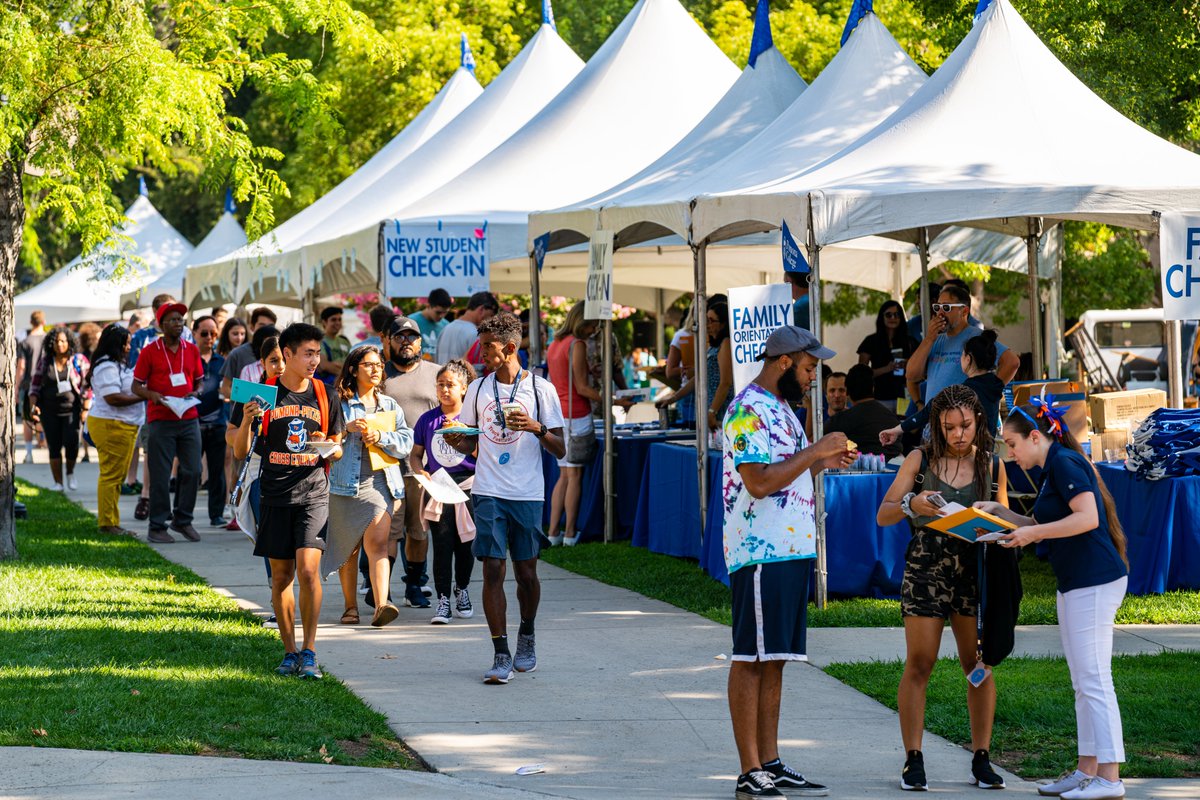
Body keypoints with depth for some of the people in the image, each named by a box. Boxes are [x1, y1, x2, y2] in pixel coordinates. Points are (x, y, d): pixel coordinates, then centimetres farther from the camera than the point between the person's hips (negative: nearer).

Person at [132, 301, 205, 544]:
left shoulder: (192, 350, 9)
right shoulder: (149, 352, -1)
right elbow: (136, 386, 1)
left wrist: (196, 393, -4)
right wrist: (152, 395, -18)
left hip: (189, 419, 4)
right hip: (160, 421, -4)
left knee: (192, 471, 4)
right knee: (160, 475, -2)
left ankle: (183, 520, 20)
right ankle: (157, 526, 5)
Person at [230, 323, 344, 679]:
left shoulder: (325, 395, 6)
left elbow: (338, 450, 16)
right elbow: (240, 452, 4)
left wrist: (329, 448, -7)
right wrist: (246, 421, -13)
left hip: (313, 494, 0)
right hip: (275, 497, 1)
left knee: (308, 570, -14)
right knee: (281, 576, 5)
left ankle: (309, 652, -7)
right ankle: (289, 652, 17)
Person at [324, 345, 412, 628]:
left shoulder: (390, 406, 16)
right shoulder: (339, 403, 5)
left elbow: (406, 442, 7)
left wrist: (380, 436, -9)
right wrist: (347, 428, -16)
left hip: (380, 481, 1)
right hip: (345, 483, -1)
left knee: (377, 542, -14)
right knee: (347, 548, 6)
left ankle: (381, 606, -25)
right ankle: (350, 606, 18)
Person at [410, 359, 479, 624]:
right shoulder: (427, 420, 7)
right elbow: (416, 454, 13)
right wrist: (420, 471, -7)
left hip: (468, 485, -1)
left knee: (465, 544, 7)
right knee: (442, 545, -7)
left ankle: (461, 590, 28)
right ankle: (443, 601, -6)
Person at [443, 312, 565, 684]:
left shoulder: (541, 389, 0)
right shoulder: (478, 389, 9)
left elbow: (560, 450, 1)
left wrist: (536, 428, -17)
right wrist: (457, 442, -5)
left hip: (528, 495, -2)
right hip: (488, 494, 2)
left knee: (526, 573, 6)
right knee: (493, 570, -8)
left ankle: (526, 637, 31)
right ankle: (501, 654, -7)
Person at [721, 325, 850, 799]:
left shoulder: (779, 408, 19)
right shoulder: (748, 411, -12)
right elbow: (759, 481, -22)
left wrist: (822, 463, 11)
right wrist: (815, 452, -14)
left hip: (792, 550, 10)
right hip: (761, 552, -10)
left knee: (773, 661, 10)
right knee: (751, 659, -6)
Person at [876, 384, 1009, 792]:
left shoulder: (991, 466, 6)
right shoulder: (920, 460, 1)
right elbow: (883, 515, 2)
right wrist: (911, 505, -19)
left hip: (975, 570, 2)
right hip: (925, 569, -2)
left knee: (979, 664, 1)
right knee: (919, 665, -3)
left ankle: (981, 759, 9)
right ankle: (913, 760, 1)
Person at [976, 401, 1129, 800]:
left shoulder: (1065, 463, -12)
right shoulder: (1051, 470, 18)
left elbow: (1087, 517, -23)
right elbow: (1041, 526, 27)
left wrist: (1033, 533, -19)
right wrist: (999, 511, 17)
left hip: (1094, 582, -11)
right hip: (1075, 585, 11)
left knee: (1094, 680, -10)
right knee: (1082, 683, 12)